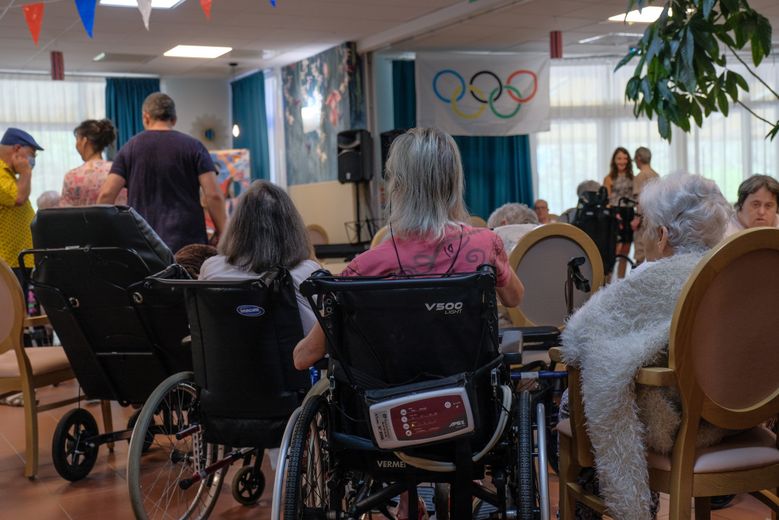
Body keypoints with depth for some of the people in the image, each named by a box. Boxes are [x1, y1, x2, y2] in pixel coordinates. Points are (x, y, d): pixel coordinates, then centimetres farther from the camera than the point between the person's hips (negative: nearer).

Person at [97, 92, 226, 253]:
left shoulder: (130, 148, 7)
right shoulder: (193, 146, 2)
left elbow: (106, 194, 0)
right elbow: (214, 196, -6)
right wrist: (222, 237, 0)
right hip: (188, 241, -1)